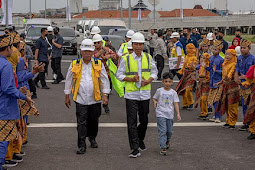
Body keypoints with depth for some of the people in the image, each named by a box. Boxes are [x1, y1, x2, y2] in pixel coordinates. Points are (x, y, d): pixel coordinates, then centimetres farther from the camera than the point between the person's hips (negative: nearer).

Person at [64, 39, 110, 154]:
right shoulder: (74, 64, 2)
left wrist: (105, 95, 0)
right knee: (81, 122, -6)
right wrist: (67, 96, 10)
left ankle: (92, 138, 39)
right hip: (80, 99, -1)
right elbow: (68, 80, 10)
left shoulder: (98, 64, 3)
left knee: (94, 121, 14)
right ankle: (81, 146, -1)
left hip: (95, 99, 1)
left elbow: (105, 80, 7)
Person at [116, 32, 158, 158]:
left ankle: (140, 140, 38)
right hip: (131, 94, -3)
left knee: (144, 120, 13)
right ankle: (135, 149, -4)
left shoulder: (148, 58, 5)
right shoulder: (126, 59, -3)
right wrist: (131, 79, -14)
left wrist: (148, 80, -7)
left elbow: (154, 72, 12)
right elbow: (119, 74, 2)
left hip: (145, 94, 3)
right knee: (132, 122, -6)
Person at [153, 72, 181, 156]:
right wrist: (155, 103, -9)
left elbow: (176, 103, 2)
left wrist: (178, 114, -5)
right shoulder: (159, 91, 1)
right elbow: (155, 98, 13)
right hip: (161, 114, -2)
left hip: (170, 114, 2)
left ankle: (167, 141, 43)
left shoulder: (173, 92, 4)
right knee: (162, 131, -11)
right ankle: (163, 147, -10)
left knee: (169, 131, 11)